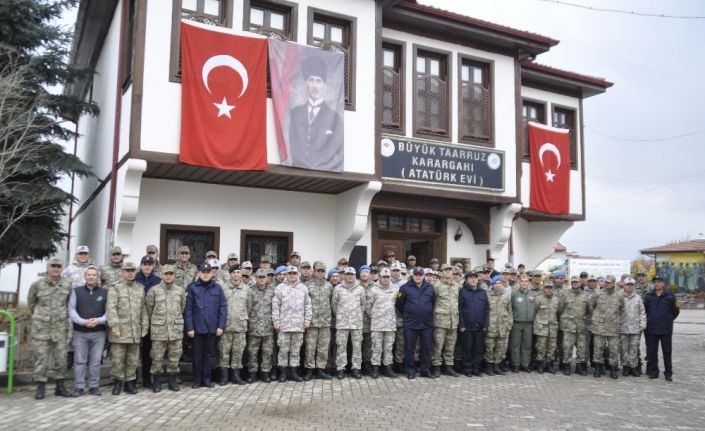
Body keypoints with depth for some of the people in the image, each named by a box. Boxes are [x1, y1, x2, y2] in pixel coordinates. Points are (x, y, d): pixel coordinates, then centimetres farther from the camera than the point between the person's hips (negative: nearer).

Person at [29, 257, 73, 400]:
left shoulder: (67, 284, -1)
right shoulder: (37, 284, -6)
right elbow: (31, 302, 10)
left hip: (60, 326, 2)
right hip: (41, 326, -2)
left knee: (60, 356, 5)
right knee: (41, 357, 0)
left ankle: (60, 386, 14)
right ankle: (40, 387, 9)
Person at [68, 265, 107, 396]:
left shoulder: (105, 292, 6)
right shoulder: (76, 291, 7)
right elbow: (71, 310, -1)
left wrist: (99, 320, -15)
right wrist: (83, 321, -14)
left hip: (99, 332, 0)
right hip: (80, 332, 0)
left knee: (95, 361, 4)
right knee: (80, 361, 2)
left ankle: (94, 386, 13)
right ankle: (79, 387, 10)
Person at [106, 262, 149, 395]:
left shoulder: (140, 288, 13)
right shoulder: (115, 288, -1)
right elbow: (111, 308, -8)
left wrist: (145, 326, 8)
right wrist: (114, 327, -15)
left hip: (136, 332, 4)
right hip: (120, 331, -4)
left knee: (133, 360, 8)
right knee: (118, 359, 1)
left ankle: (130, 382, 19)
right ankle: (117, 382, 16)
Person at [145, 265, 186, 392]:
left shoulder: (181, 290, 7)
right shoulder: (154, 290, -1)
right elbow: (149, 308, 5)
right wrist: (153, 322, 11)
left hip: (176, 328, 2)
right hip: (158, 328, -2)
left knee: (174, 356, 6)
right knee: (157, 357, 2)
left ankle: (172, 380, 19)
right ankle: (156, 381, 15)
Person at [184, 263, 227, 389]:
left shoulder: (217, 288, 3)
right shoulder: (192, 288, -2)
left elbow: (223, 307, 3)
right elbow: (188, 309, -3)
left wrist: (221, 326, -3)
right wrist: (189, 327, -8)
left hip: (212, 328, 1)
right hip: (197, 328, -1)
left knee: (208, 354, 9)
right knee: (197, 355, 7)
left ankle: (207, 379, 20)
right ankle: (197, 380, 19)